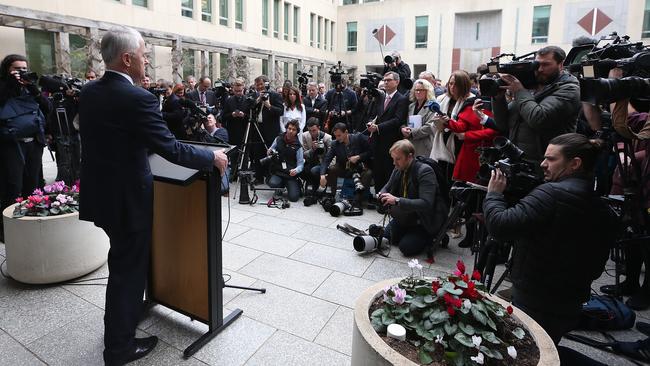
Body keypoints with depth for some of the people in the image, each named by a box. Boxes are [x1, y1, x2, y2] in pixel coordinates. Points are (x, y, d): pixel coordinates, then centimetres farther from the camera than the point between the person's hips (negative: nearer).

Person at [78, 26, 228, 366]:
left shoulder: (88, 93, 3)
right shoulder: (138, 98, -23)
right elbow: (171, 149, -24)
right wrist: (212, 157, -11)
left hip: (100, 193, 9)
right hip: (126, 198, -9)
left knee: (123, 261, 27)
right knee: (128, 268, 9)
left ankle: (120, 323, 49)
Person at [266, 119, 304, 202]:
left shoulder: (297, 146, -4)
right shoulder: (278, 139, 3)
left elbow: (300, 164, -6)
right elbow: (270, 150, 18)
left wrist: (296, 170, -27)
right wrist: (269, 152, -7)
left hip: (291, 175, -2)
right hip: (277, 172, 2)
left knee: (293, 197, -17)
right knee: (273, 184, -31)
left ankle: (297, 185, 19)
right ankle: (282, 185, 7)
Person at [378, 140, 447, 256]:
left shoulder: (425, 171, -25)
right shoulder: (398, 169, -3)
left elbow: (426, 204, -35)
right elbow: (387, 187, 10)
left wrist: (397, 200, -41)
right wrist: (381, 195, -16)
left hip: (426, 220, -7)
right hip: (406, 216, 7)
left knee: (406, 247, -16)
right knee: (386, 237, 1)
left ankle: (432, 237, 10)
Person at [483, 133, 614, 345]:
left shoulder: (552, 193, -19)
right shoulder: (601, 210, 7)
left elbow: (500, 226, -24)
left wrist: (494, 193, -8)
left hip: (533, 305, -8)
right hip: (569, 309, 8)